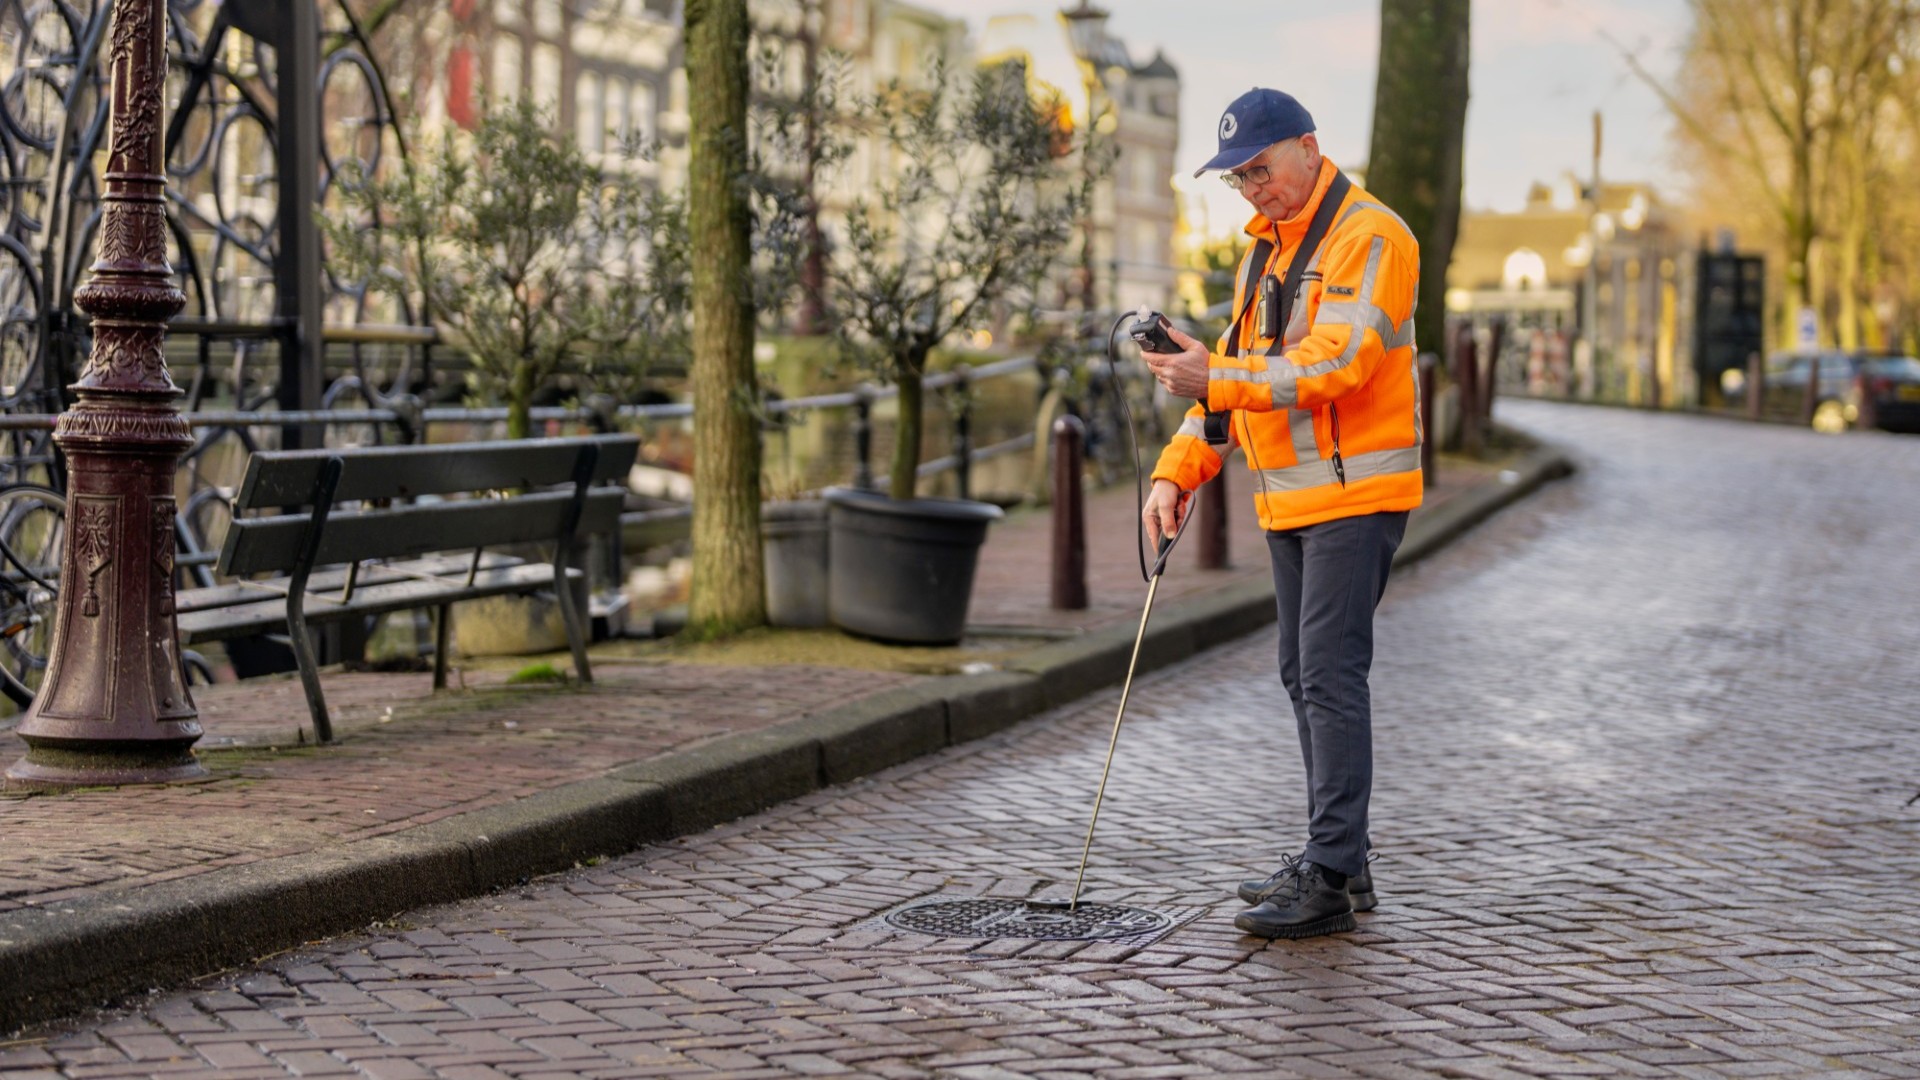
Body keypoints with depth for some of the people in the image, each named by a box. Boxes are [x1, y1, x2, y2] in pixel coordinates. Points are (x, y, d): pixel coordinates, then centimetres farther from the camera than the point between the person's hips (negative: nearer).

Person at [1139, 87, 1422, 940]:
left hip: (1355, 493, -9)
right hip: (1289, 500, 9)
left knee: (1330, 676, -13)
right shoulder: (1266, 246, 17)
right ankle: (1337, 859, 21)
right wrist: (1179, 470, 9)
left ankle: (1331, 880, -12)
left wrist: (1217, 379, -30)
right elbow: (1238, 367, 19)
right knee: (1304, 675, 12)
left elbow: (1334, 362, -24)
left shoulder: (1369, 238, -12)